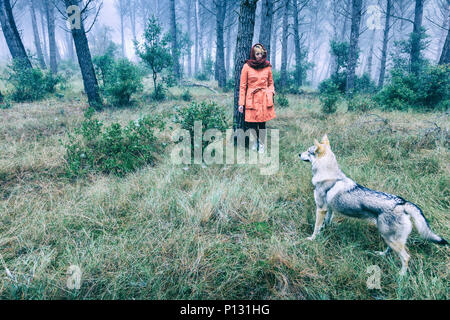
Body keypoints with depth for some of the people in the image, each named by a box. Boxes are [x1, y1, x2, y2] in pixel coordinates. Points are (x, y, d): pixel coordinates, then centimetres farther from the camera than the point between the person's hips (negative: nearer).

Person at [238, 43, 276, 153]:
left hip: (264, 99, 2)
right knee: (251, 123, 1)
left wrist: (271, 91, -2)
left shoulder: (267, 67, 7)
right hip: (251, 99, -1)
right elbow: (243, 86, -1)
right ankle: (256, 141, 30)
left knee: (262, 122, 2)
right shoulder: (247, 66, -1)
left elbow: (271, 83, 18)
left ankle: (261, 145, 18)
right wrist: (241, 103, -4)